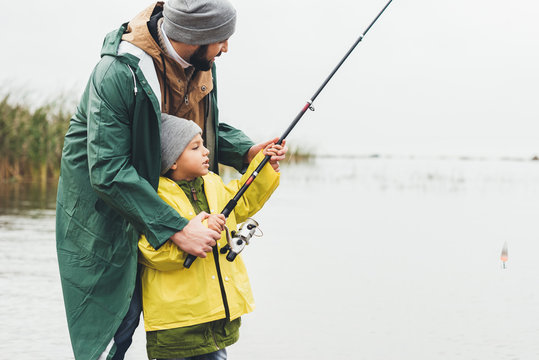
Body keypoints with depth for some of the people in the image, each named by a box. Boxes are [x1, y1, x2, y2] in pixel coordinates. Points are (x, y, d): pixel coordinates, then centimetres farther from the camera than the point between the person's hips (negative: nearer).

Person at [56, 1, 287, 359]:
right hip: (104, 209, -7)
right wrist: (176, 228, -36)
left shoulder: (201, 63, -6)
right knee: (116, 321, -5)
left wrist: (246, 151, -12)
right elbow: (108, 172, -33)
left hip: (164, 192, 7)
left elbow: (208, 128, 10)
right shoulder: (117, 74, -31)